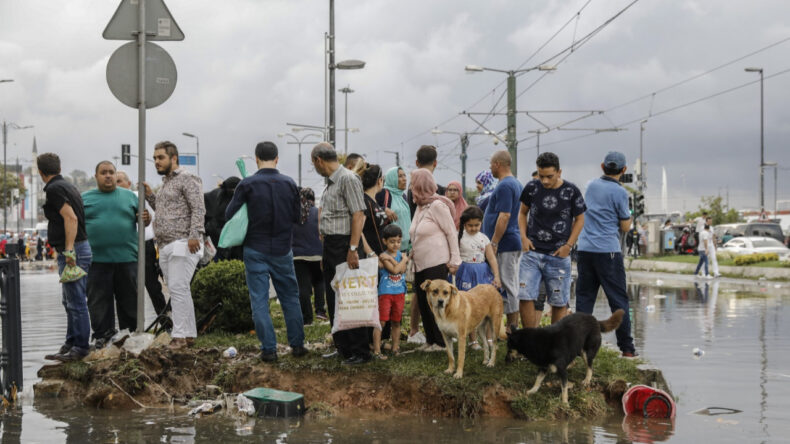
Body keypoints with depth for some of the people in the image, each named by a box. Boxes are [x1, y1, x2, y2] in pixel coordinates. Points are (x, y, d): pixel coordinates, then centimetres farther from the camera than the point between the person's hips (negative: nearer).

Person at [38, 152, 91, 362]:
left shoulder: (54, 189, -12)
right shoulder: (67, 186, 17)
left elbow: (71, 218, -22)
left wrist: (69, 250, -24)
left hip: (72, 251, -10)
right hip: (73, 250, 10)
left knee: (76, 302, -6)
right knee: (70, 302, 17)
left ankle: (80, 348, -2)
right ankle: (70, 345, 24)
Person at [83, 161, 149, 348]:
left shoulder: (129, 196, 12)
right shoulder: (85, 198, 10)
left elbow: (142, 218, 14)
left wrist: (145, 219, -9)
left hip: (127, 257, 1)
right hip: (97, 260, -1)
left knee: (130, 299, 5)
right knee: (99, 301, 2)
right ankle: (103, 335, 10)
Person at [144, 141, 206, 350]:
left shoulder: (187, 179, -6)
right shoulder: (165, 183, 22)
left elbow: (198, 209, -14)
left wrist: (194, 235, -23)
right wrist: (149, 195, 14)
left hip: (182, 244, -10)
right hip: (166, 246, 10)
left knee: (178, 288, -13)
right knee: (178, 290, 9)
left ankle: (180, 335, -13)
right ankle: (189, 334, 13)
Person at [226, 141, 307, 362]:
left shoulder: (247, 184, -9)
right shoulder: (289, 184, -2)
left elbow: (230, 214, -5)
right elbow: (297, 217, 5)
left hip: (255, 250, -2)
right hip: (282, 250, 2)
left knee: (259, 300, 3)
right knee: (290, 297, 14)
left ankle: (269, 348, 1)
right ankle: (297, 344, 16)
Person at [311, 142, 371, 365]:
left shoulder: (348, 179, -12)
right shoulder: (331, 182, 16)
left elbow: (358, 215, -17)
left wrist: (353, 249, -22)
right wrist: (325, 252, 18)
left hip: (344, 245, -10)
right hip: (330, 245, 10)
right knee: (333, 299, 13)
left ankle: (360, 352, -2)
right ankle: (343, 348, 22)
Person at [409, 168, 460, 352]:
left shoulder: (437, 205, -11)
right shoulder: (420, 207, 15)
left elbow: (452, 233, -11)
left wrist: (454, 260, -13)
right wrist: (412, 253, 11)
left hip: (436, 263, -9)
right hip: (421, 264, 9)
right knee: (422, 302, 9)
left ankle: (441, 342, 3)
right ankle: (430, 340, 17)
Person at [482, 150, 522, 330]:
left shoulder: (504, 186, -16)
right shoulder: (516, 184, 16)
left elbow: (504, 216, -23)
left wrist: (494, 243, -20)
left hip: (505, 243, -10)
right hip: (513, 243, 10)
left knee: (507, 287, -6)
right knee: (512, 286, 12)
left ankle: (511, 328, -2)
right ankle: (513, 327, 16)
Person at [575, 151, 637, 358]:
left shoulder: (592, 185, 10)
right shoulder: (620, 192, -7)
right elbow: (625, 227, -2)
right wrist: (628, 215, 17)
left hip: (585, 249, 5)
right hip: (608, 251, -5)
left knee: (584, 298, 8)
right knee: (618, 299, 1)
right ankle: (626, 347, 1)